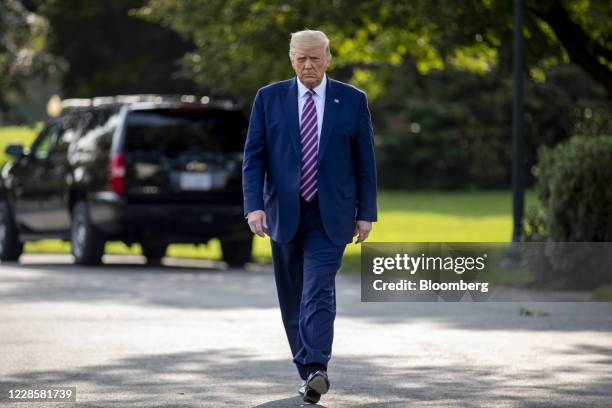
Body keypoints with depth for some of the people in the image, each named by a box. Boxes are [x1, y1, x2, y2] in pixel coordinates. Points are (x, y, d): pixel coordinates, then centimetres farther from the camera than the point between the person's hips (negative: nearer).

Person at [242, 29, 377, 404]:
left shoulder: (353, 100, 2)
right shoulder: (269, 98, 4)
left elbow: (365, 161, 4)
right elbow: (253, 157, 2)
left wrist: (366, 213, 0)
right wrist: (254, 205, -10)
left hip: (329, 215, -2)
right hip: (284, 214, 2)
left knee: (319, 292, -17)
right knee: (293, 298, 7)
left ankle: (317, 368, -25)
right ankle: (308, 370, 17)